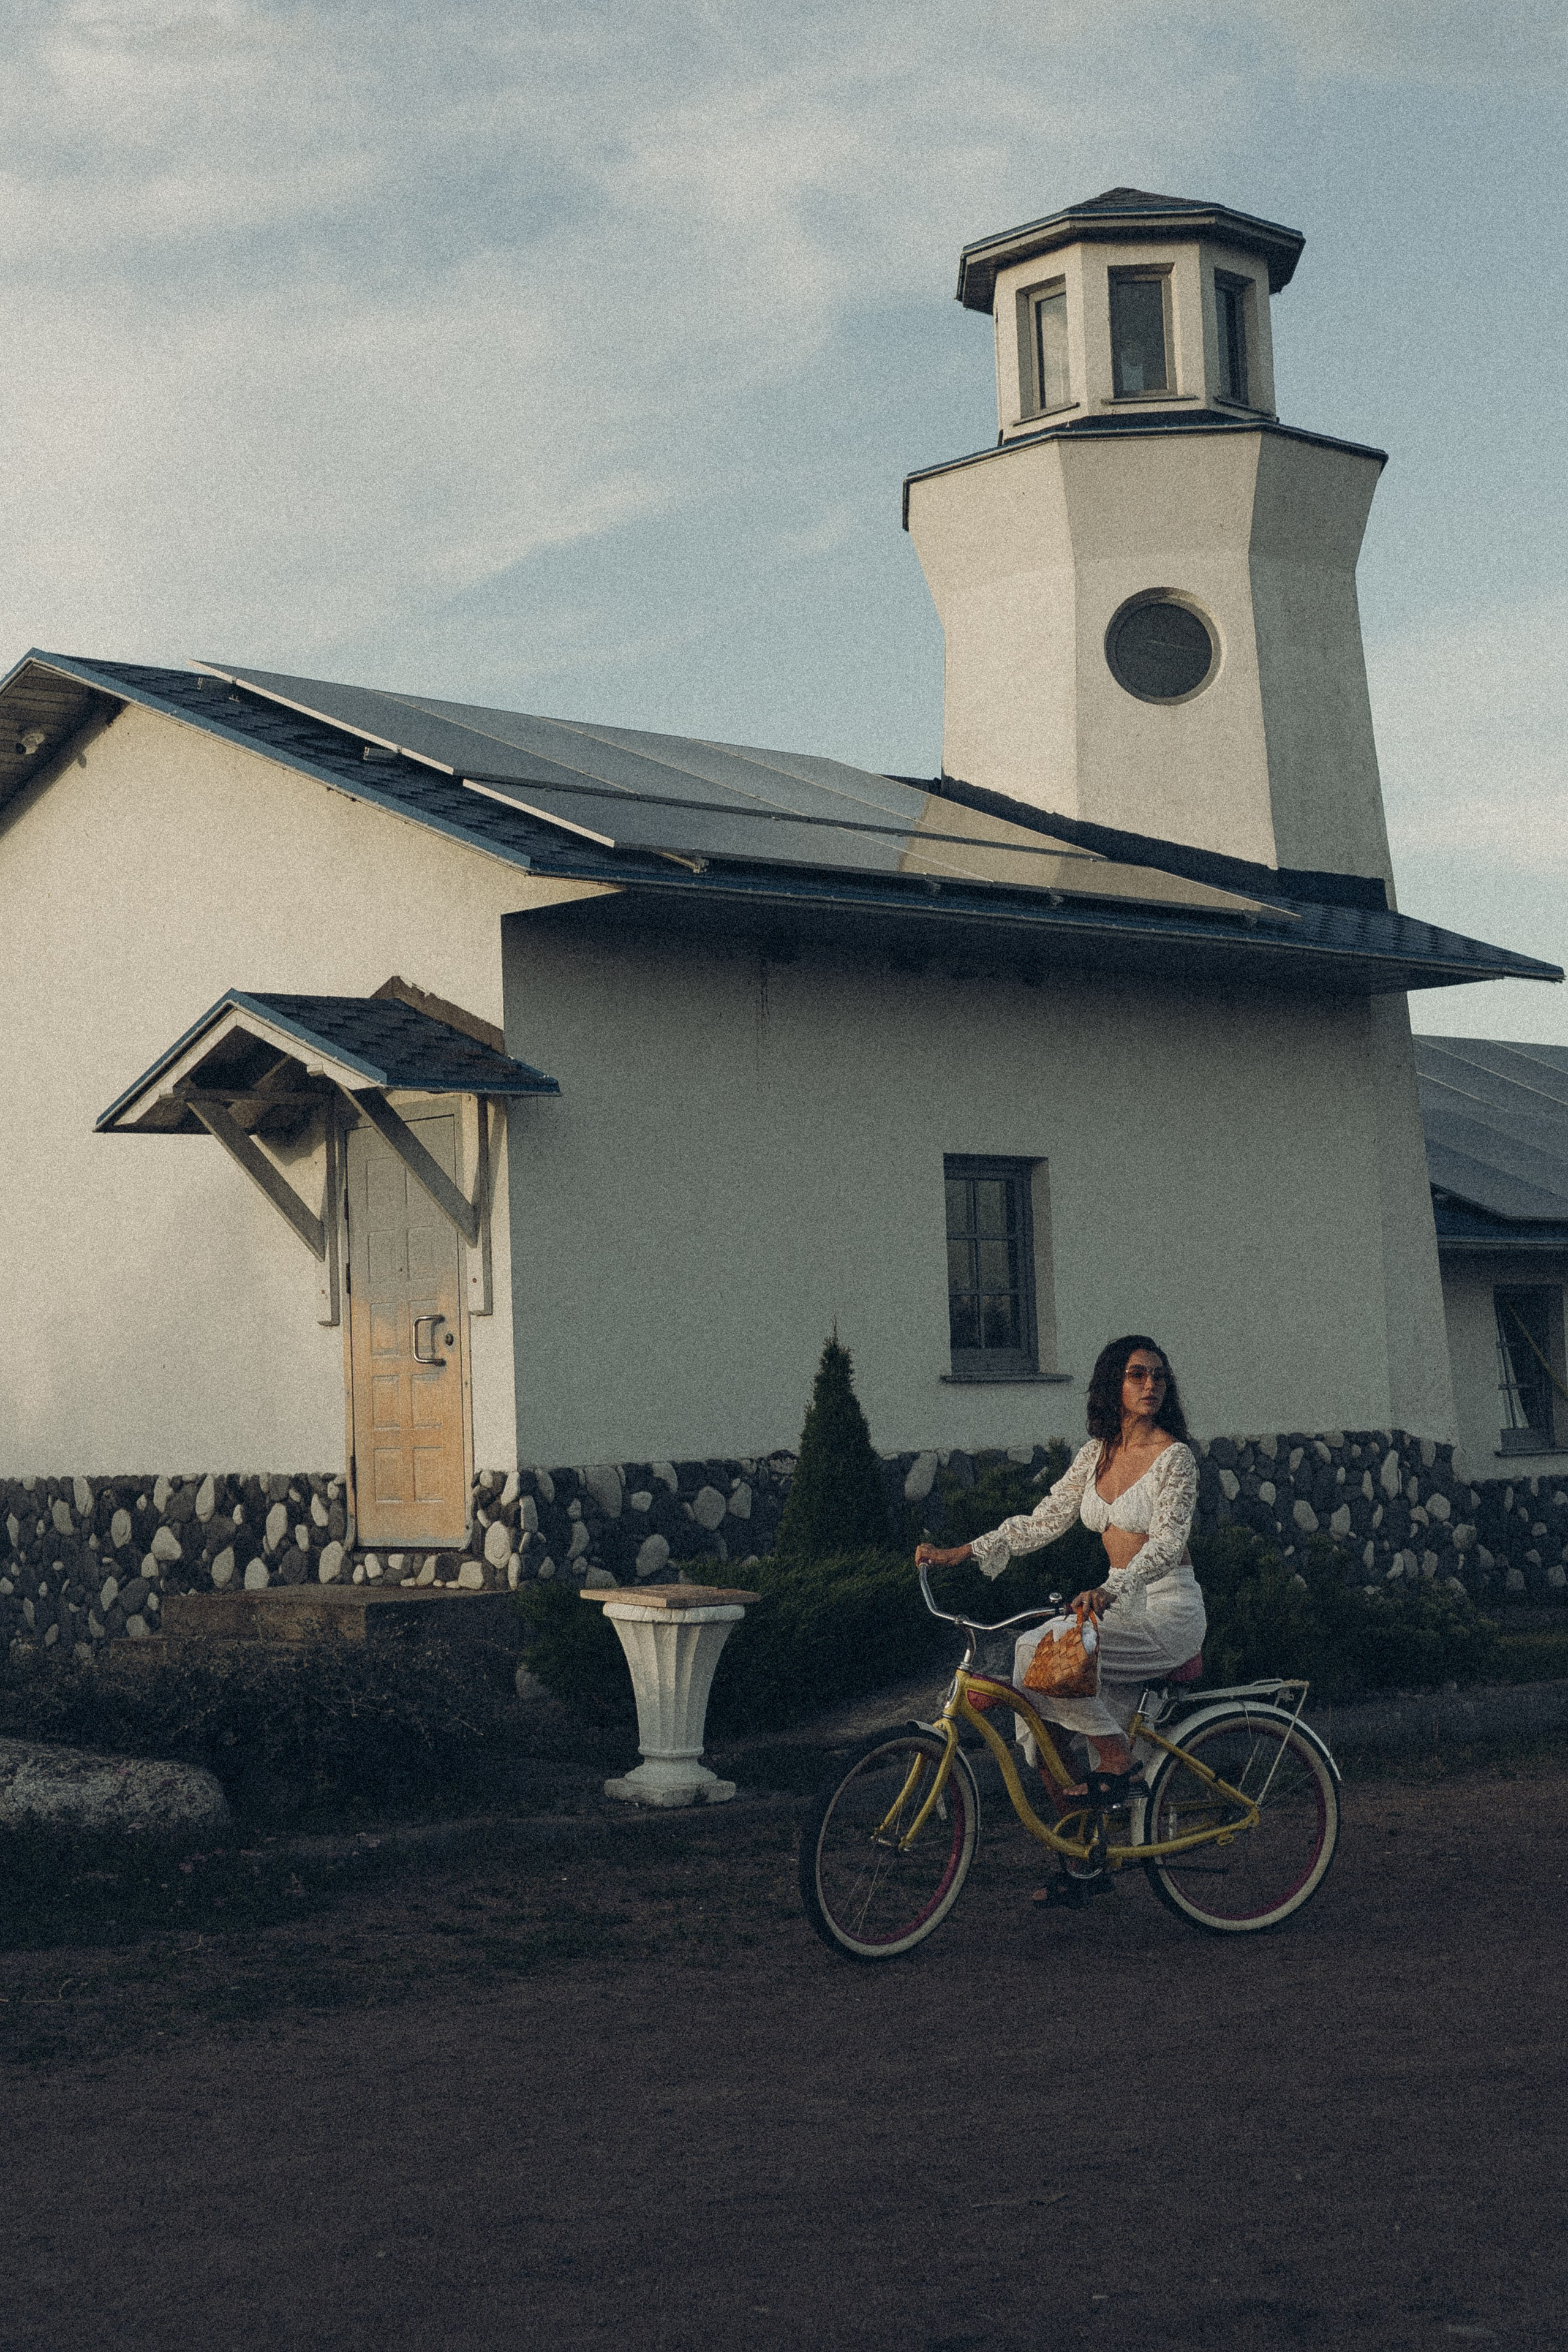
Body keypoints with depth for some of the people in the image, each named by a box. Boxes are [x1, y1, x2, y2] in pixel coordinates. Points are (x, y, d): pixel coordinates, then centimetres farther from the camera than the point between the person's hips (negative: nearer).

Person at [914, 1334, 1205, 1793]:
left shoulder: (1174, 1457, -10)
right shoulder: (1096, 1454, 9)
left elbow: (1166, 1545, -21)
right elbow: (1044, 1521, 11)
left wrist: (1110, 1591, -38)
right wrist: (960, 1554, 4)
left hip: (1169, 1607, -7)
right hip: (1122, 1606, 7)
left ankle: (1117, 1760, -14)